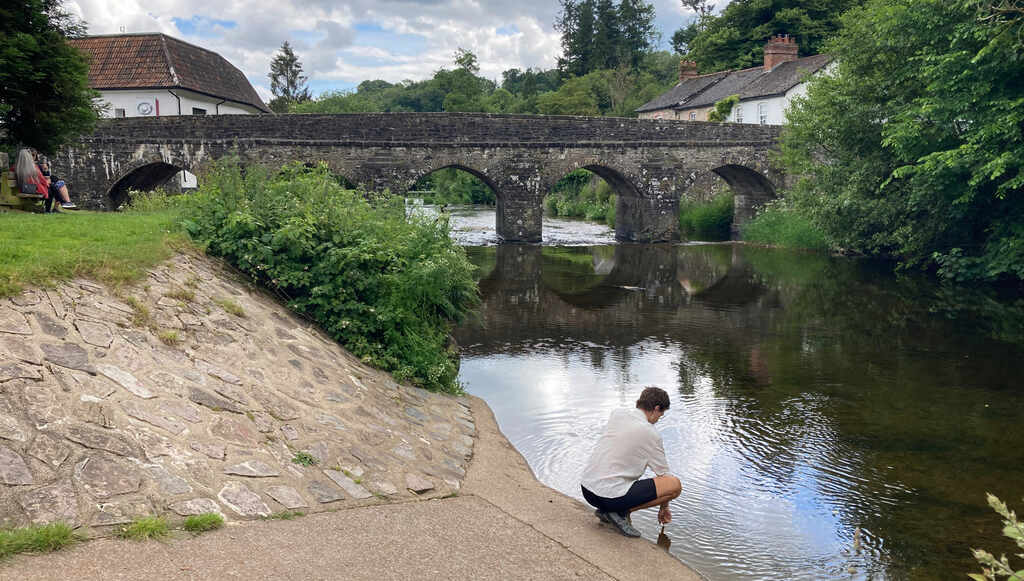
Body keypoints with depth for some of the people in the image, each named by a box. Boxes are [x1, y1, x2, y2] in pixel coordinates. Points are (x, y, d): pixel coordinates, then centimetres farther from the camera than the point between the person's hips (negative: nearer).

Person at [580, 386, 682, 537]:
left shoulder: (616, 413, 9)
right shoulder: (650, 434, -7)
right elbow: (663, 475, 4)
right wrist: (663, 508, 20)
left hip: (586, 490, 8)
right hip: (610, 498, -8)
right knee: (676, 484, -6)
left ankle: (605, 509, 15)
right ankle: (621, 512, -5)